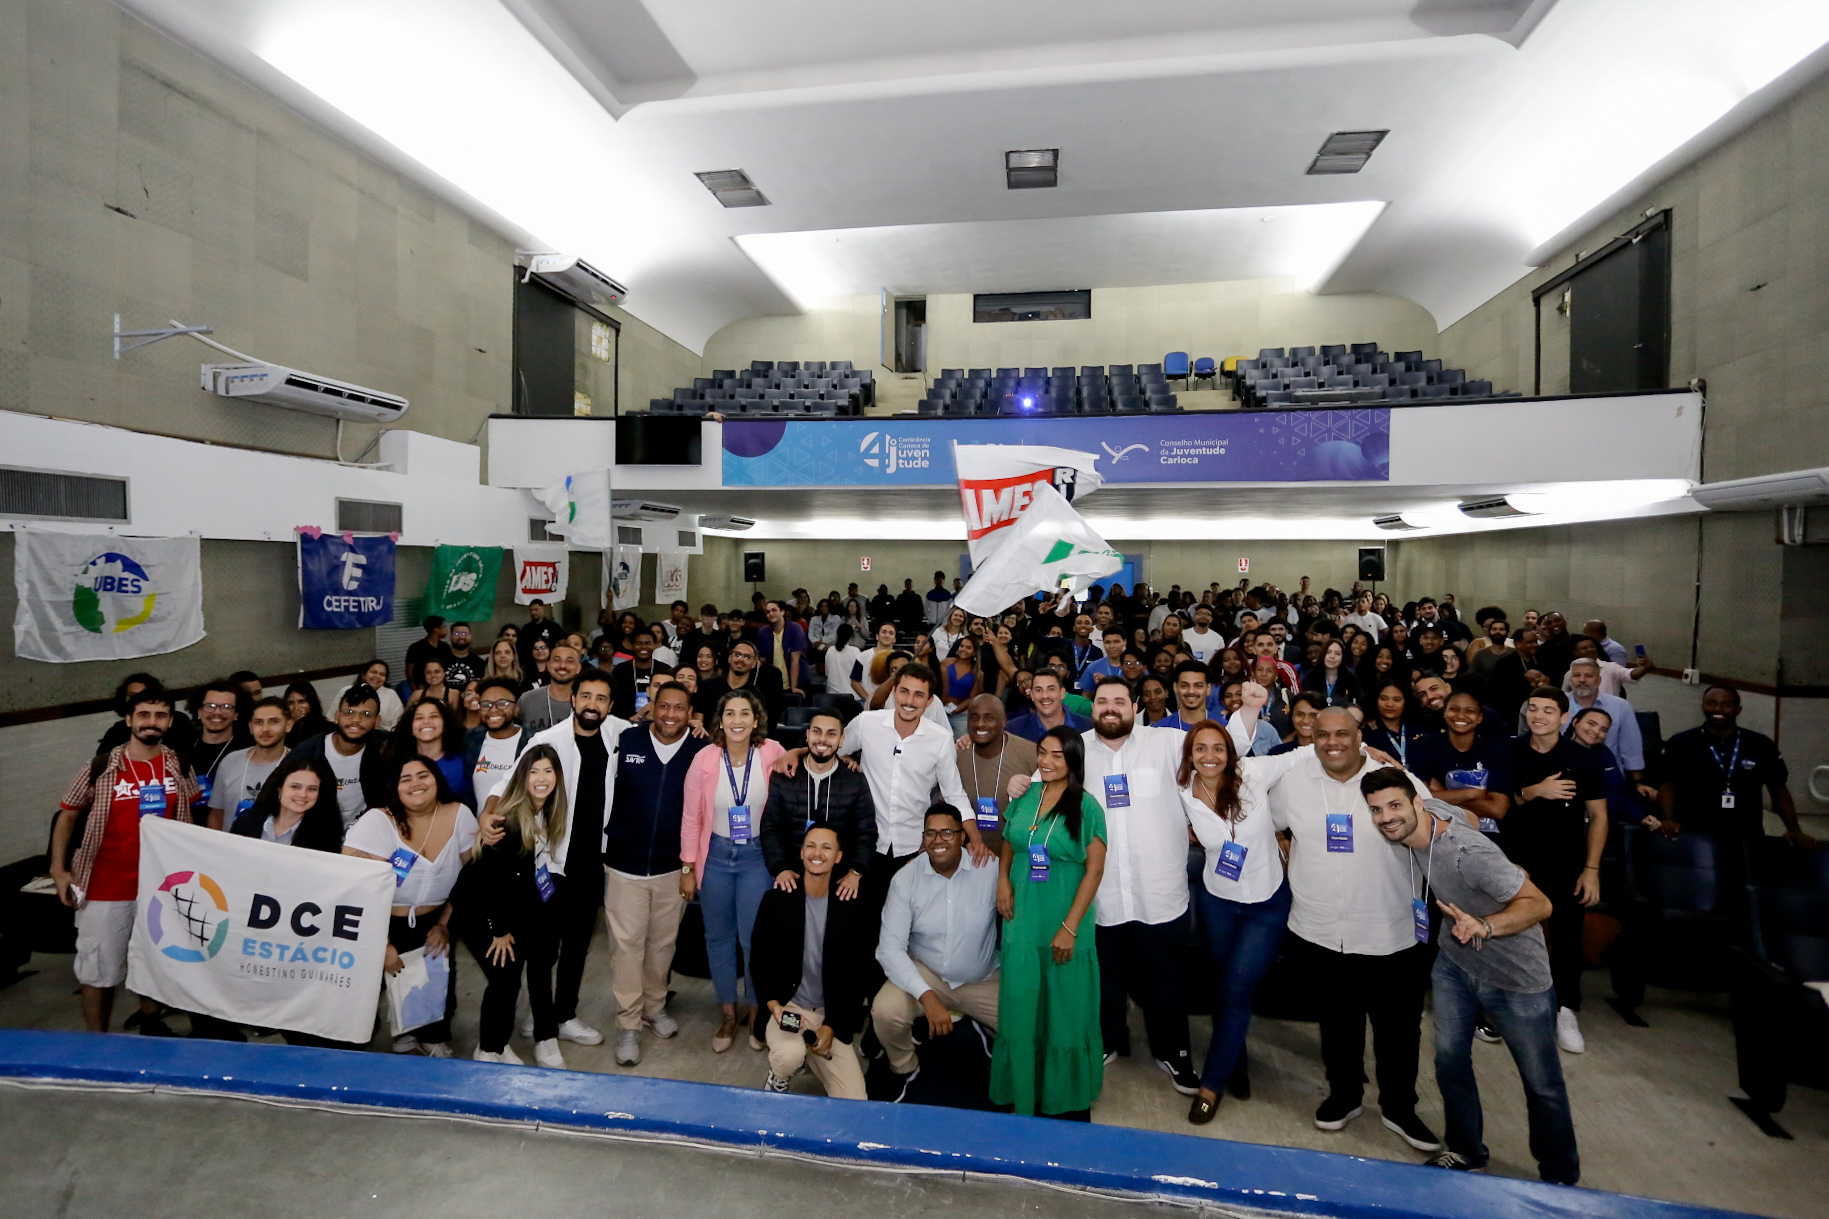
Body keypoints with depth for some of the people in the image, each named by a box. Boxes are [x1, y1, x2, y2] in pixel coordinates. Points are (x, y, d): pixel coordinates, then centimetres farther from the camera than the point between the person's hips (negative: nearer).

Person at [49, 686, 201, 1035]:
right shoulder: (100, 767, -10)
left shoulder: (180, 766, -2)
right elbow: (67, 815, 0)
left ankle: (151, 1024, 36)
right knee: (99, 969, 6)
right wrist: (58, 870, -5)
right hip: (105, 887, -2)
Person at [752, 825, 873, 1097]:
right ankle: (776, 1084, 5)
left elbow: (855, 975, -1)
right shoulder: (776, 900, -4)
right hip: (786, 1007, -1)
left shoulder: (851, 908, -4)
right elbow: (760, 960, 3)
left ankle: (809, 1056, 20)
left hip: (832, 1016, 1)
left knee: (855, 1103, -9)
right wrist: (773, 1004, -11)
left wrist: (832, 1027, -8)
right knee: (790, 1055, -34)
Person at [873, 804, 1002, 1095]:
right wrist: (927, 996, -26)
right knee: (885, 1011, -26)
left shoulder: (990, 870, -15)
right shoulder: (905, 879, -12)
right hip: (925, 973, 0)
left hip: (983, 980, 1)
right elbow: (890, 947, -15)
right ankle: (905, 1071, 9)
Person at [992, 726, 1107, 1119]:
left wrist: (1070, 927, -14)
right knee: (1021, 1011, 13)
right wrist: (1003, 879, -3)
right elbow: (1008, 843, 15)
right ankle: (1024, 1097, 34)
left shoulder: (1086, 806, -12)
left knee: (1066, 1013, 10)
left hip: (1064, 929, -4)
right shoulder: (1025, 796, 1)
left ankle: (1072, 1103, 31)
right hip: (1022, 922, 4)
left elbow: (1095, 870, -12)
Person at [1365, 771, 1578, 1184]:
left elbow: (1539, 903, -31)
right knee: (1449, 1060, 12)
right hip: (1455, 963, 6)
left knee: (1542, 1083, 12)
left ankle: (1561, 1178, 34)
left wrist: (1485, 927, -45)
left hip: (1517, 977, -6)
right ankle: (1465, 1151, 34)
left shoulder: (1467, 852, -35)